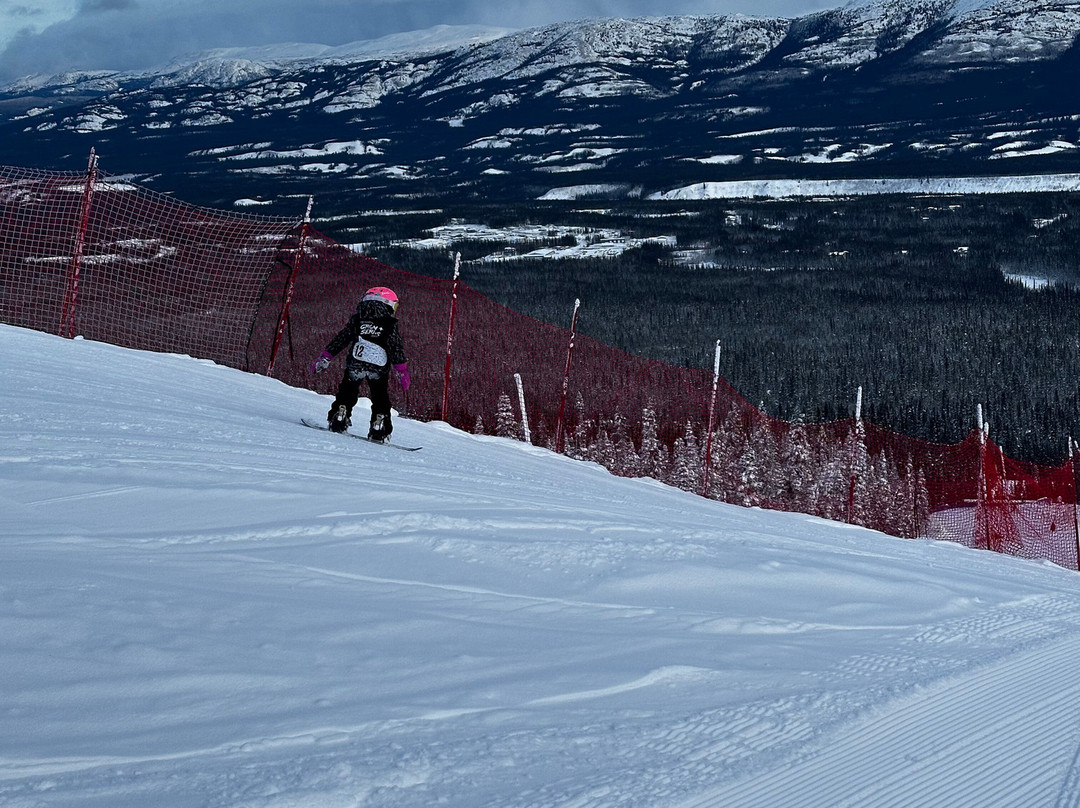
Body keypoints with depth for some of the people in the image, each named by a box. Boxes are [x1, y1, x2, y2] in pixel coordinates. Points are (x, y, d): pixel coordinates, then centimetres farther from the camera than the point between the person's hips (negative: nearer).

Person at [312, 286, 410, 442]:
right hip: (379, 368, -1)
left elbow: (339, 340, 10)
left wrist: (324, 359, 16)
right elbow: (397, 350, 1)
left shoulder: (356, 320, 9)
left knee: (347, 393, 19)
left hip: (355, 364, 1)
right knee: (380, 399, 14)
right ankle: (379, 430, 6)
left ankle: (338, 419, 6)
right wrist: (402, 372, 7)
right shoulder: (391, 325, 4)